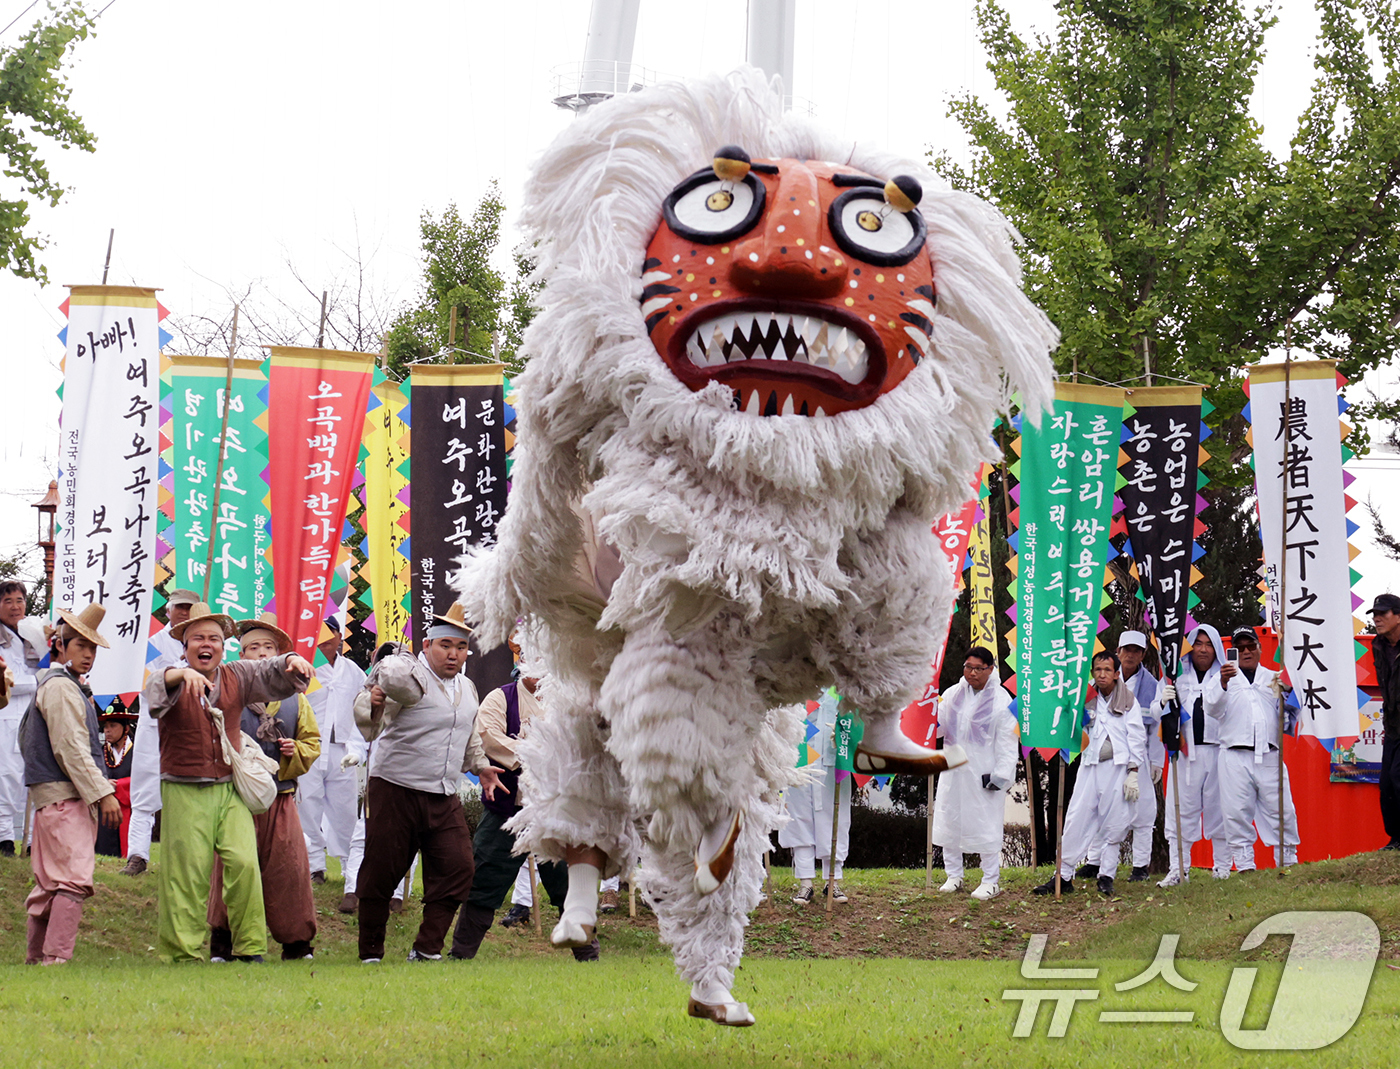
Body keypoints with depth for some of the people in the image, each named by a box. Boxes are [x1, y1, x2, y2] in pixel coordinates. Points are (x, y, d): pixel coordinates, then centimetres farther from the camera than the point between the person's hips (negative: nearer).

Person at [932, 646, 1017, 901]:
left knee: (986, 826, -2)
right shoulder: (952, 694, 7)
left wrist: (1001, 775, -12)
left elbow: (1007, 742, -7)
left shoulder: (1001, 701, -6)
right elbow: (938, 727, 14)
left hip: (983, 773, -5)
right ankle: (954, 877, 23)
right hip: (953, 772, 5)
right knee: (948, 822, 10)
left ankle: (991, 881, 8)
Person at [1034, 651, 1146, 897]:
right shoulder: (1087, 700, 12)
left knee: (1114, 825, -1)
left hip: (1118, 767, -3)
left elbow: (1136, 738, 2)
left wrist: (1133, 773, -5)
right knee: (1076, 820, -3)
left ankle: (1106, 876, 10)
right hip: (1090, 765, 3)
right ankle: (1064, 876, 0)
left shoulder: (1128, 702, 5)